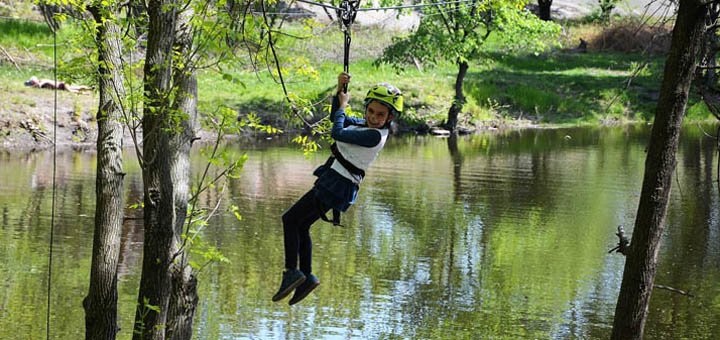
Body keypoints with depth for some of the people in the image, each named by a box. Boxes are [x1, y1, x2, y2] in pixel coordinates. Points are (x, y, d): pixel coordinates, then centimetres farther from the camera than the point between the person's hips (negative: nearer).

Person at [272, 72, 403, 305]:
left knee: (290, 219, -7)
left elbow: (337, 133, -21)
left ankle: (291, 272, -6)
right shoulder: (365, 125, 11)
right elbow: (335, 117, 22)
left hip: (337, 185, -10)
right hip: (333, 182, 10)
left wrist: (343, 106, -5)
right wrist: (340, 90, 9)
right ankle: (306, 277, 17)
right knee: (301, 226, 14)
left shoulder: (375, 135, -19)